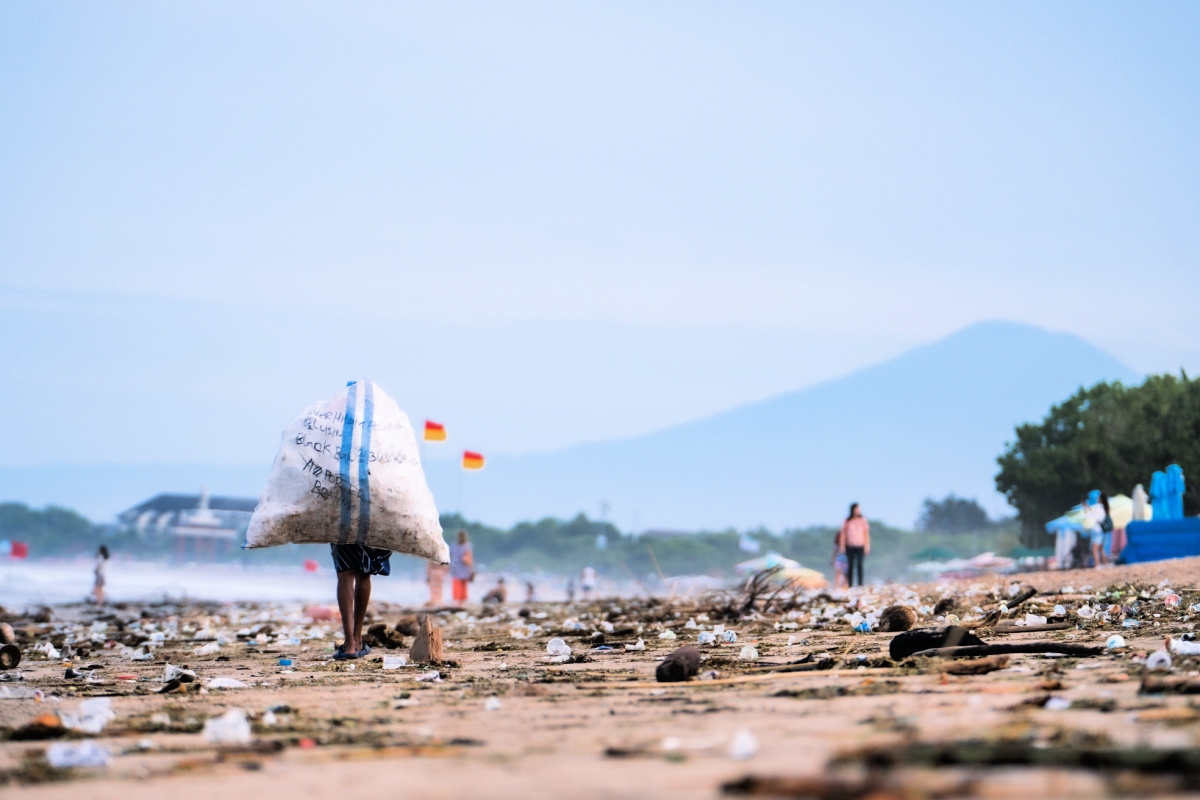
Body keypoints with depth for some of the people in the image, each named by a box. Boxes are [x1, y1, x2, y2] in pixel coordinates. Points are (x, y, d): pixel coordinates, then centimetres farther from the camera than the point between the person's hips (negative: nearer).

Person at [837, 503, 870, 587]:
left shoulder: (863, 520, 4)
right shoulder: (847, 521, 4)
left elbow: (866, 534, 7)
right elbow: (843, 534, 7)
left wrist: (867, 546, 3)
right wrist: (842, 546, 3)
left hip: (860, 546, -1)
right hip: (850, 546, 1)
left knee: (859, 564, -12)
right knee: (850, 565, 1)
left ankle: (860, 584, -11)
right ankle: (850, 585, 5)